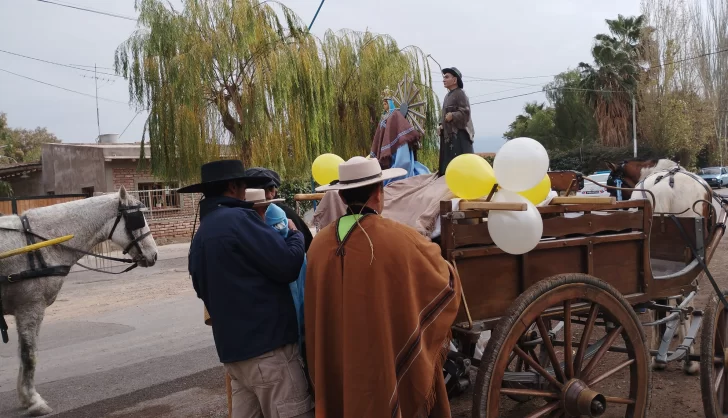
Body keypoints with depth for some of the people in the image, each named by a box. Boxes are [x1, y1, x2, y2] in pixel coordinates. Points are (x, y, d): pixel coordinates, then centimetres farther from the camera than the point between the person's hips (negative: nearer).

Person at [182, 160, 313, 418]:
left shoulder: (200, 236, 15)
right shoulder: (238, 219, -13)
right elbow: (288, 265, -17)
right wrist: (295, 234, 2)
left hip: (233, 347, 9)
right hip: (266, 344, -9)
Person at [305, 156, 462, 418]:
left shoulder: (319, 243, -8)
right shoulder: (401, 238, -19)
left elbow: (315, 316, 7)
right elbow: (448, 284, -3)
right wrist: (431, 254, 19)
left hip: (338, 369, 4)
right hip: (394, 364, -3)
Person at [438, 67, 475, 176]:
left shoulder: (460, 94, -6)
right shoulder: (448, 96, 19)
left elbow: (465, 112, -16)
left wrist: (453, 116, -32)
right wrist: (441, 125, 9)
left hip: (459, 135, -9)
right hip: (448, 135, 9)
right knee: (449, 164, 6)